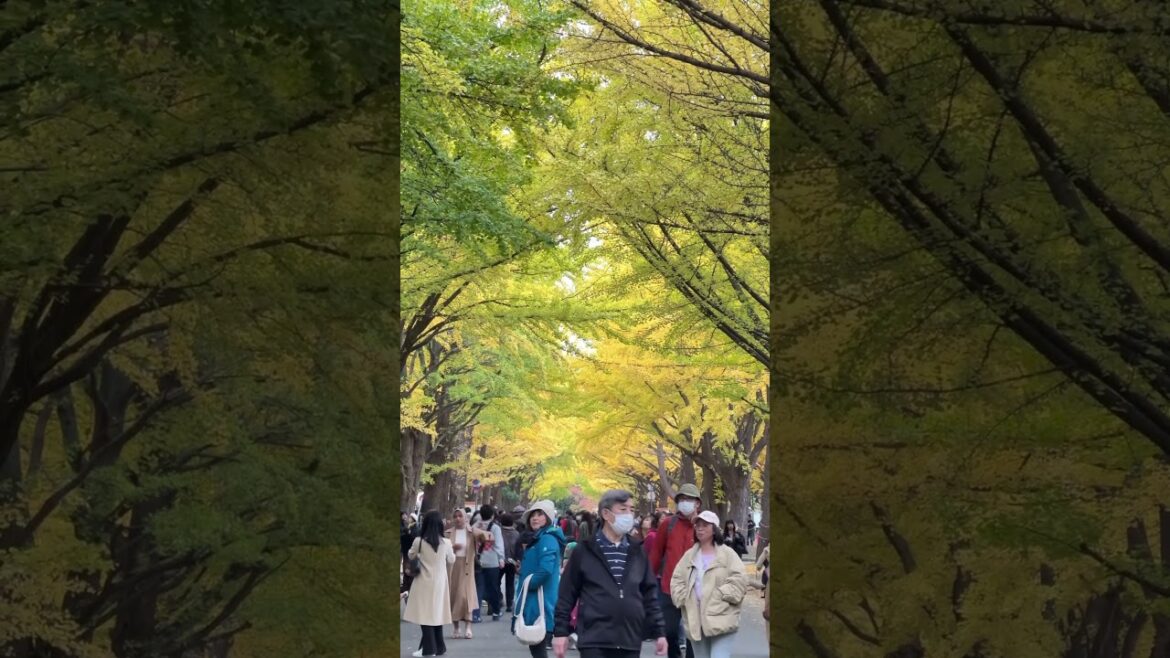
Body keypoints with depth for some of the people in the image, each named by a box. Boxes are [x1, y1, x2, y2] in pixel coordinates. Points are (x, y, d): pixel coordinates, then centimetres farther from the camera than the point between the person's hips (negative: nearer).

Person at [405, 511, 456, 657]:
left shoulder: (419, 541, -13)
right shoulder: (446, 542, -7)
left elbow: (411, 556, 6)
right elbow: (451, 560, 9)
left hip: (424, 582, -3)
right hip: (440, 582, 3)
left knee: (425, 613, 1)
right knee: (436, 613, 13)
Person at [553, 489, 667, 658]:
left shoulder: (636, 552, 11)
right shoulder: (585, 551, 0)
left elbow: (649, 594, 14)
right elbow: (567, 594, 1)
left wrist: (659, 632, 9)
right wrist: (561, 632, -2)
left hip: (630, 641, 4)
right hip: (594, 640, -4)